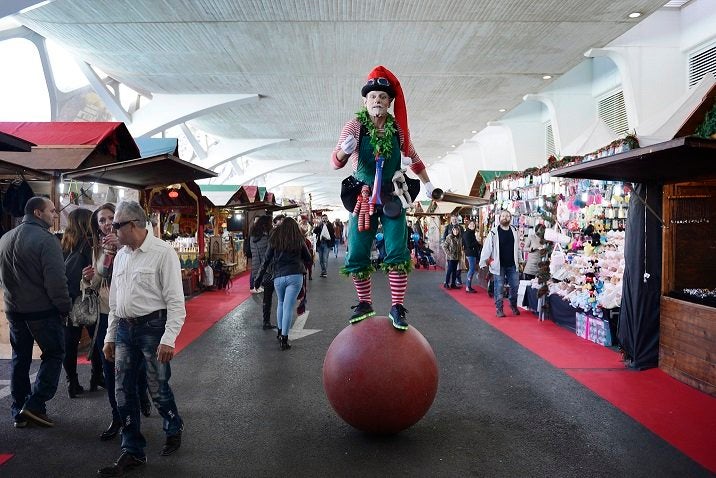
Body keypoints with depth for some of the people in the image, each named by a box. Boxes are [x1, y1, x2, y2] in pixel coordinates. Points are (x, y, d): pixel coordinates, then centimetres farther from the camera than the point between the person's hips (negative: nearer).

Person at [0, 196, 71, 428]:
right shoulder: (46, 239, -17)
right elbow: (56, 280, -21)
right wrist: (65, 307, -10)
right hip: (42, 310, -7)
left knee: (20, 358, 15)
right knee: (53, 354, 7)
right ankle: (35, 405, 2)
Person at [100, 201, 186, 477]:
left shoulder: (163, 253, -11)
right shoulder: (121, 255, 10)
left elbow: (175, 300, -14)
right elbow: (115, 300, 17)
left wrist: (168, 339, -19)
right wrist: (110, 336, 16)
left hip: (152, 327, -6)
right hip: (124, 329, 7)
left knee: (158, 388, 4)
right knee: (124, 391, 9)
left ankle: (174, 429, 34)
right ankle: (132, 453, 23)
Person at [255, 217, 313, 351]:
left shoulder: (274, 240, 7)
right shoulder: (299, 240, 4)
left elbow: (266, 260, 6)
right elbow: (308, 258, 12)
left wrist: (259, 278, 10)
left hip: (278, 277, 2)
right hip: (295, 276, -2)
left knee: (281, 303, 24)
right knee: (289, 306, -2)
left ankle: (280, 331, 27)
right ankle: (284, 339, -3)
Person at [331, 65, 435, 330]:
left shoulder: (398, 128, -2)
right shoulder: (354, 126, -9)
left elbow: (413, 158, 16)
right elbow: (336, 163, -16)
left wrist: (427, 184, 16)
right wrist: (344, 151, -38)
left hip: (392, 196, 1)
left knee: (397, 253, -4)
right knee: (356, 255, 3)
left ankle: (397, 307, 5)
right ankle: (365, 304, 21)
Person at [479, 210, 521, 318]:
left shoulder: (514, 231, 5)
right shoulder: (494, 232, -8)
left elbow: (517, 247, 14)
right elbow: (487, 247, -9)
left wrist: (519, 260, 17)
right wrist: (484, 261, -11)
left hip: (512, 265, 4)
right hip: (499, 265, -4)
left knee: (515, 286, 8)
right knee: (499, 288, 2)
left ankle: (513, 305, 29)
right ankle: (499, 309, 13)